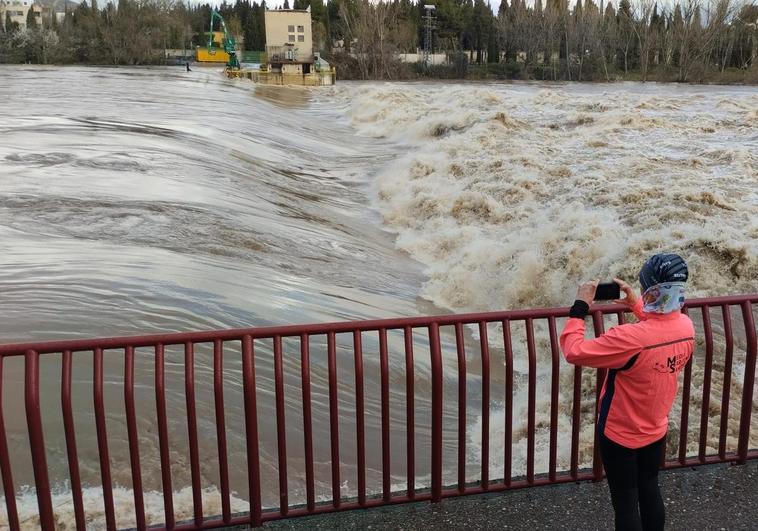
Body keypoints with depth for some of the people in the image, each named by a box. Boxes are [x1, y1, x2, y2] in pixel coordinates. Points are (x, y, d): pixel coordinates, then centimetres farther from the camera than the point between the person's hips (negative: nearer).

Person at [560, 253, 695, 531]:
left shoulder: (630, 338, -35)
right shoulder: (686, 326, -12)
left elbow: (573, 351, -29)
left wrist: (580, 306, -22)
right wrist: (636, 304, 7)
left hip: (620, 435, -6)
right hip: (656, 430, 6)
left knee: (625, 501, 12)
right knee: (649, 490, 26)